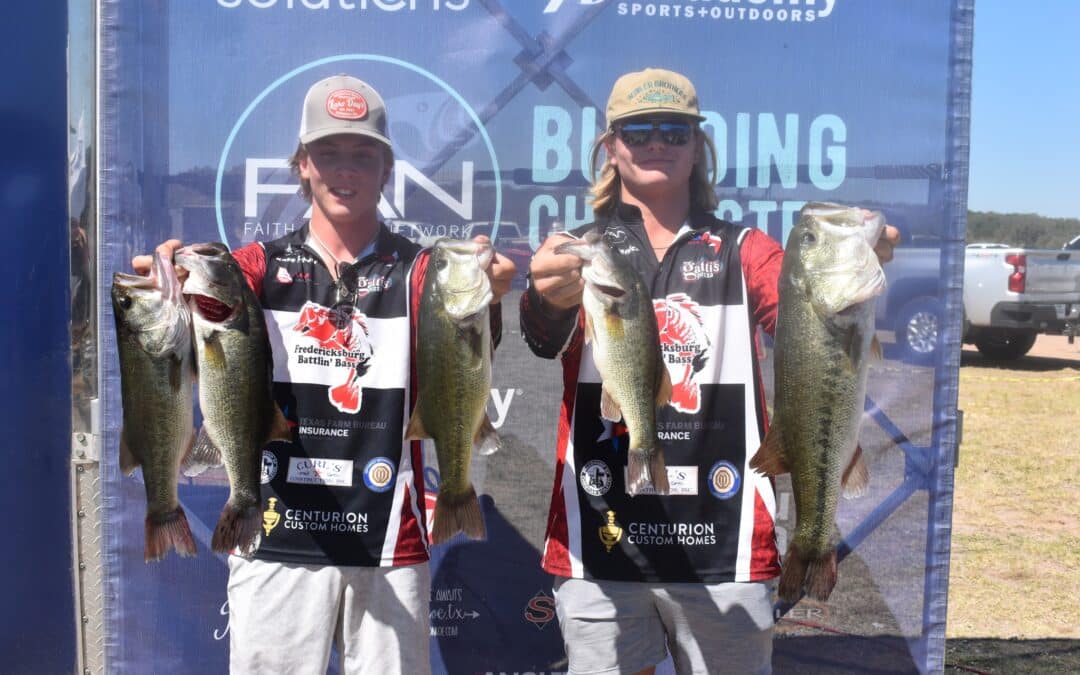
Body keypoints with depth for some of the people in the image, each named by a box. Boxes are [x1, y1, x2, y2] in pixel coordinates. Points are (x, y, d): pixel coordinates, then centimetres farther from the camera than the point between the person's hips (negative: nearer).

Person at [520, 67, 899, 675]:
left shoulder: (744, 250, 9)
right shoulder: (578, 252, 7)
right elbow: (547, 338, -13)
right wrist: (547, 300, -37)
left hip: (724, 547, 1)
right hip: (599, 546, 0)